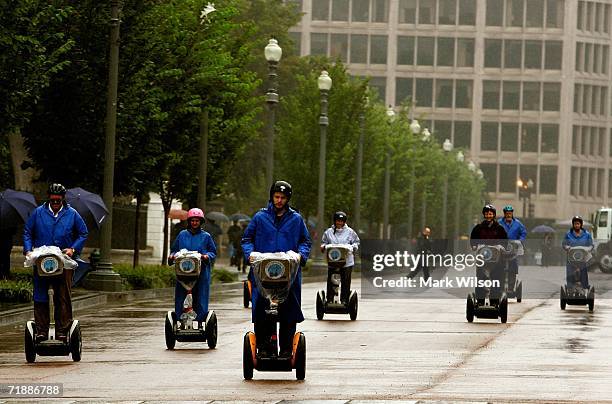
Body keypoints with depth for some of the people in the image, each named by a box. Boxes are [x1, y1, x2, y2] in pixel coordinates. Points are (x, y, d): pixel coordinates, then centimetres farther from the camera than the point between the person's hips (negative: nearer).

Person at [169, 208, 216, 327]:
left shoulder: (206, 236, 10)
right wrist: (173, 255, -2)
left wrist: (206, 256, -11)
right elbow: (174, 249, 19)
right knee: (180, 298, -5)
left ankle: (199, 322, 0)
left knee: (200, 298, -4)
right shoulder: (182, 235, 15)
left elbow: (213, 252, 10)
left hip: (201, 273, -1)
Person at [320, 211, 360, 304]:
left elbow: (356, 242, 13)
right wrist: (323, 247, -6)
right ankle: (329, 299, 5)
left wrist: (353, 247, -8)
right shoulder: (329, 232, 11)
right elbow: (324, 242, 16)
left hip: (347, 261, -1)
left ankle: (344, 300, 6)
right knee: (330, 281, -2)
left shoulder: (350, 232, 8)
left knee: (345, 282, 0)